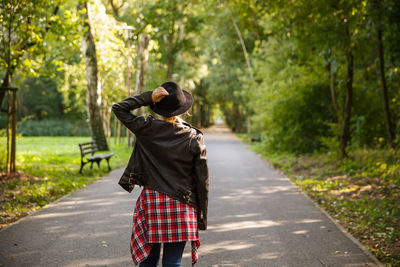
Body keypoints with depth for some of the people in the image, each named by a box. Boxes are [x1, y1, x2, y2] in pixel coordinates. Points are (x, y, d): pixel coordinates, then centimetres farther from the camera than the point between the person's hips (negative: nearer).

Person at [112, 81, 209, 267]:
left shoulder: (148, 130, -6)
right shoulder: (195, 138, -6)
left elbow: (118, 108, 5)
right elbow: (202, 180, -3)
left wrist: (149, 97, -3)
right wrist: (202, 218, 6)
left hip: (151, 203, 1)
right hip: (181, 208, 0)